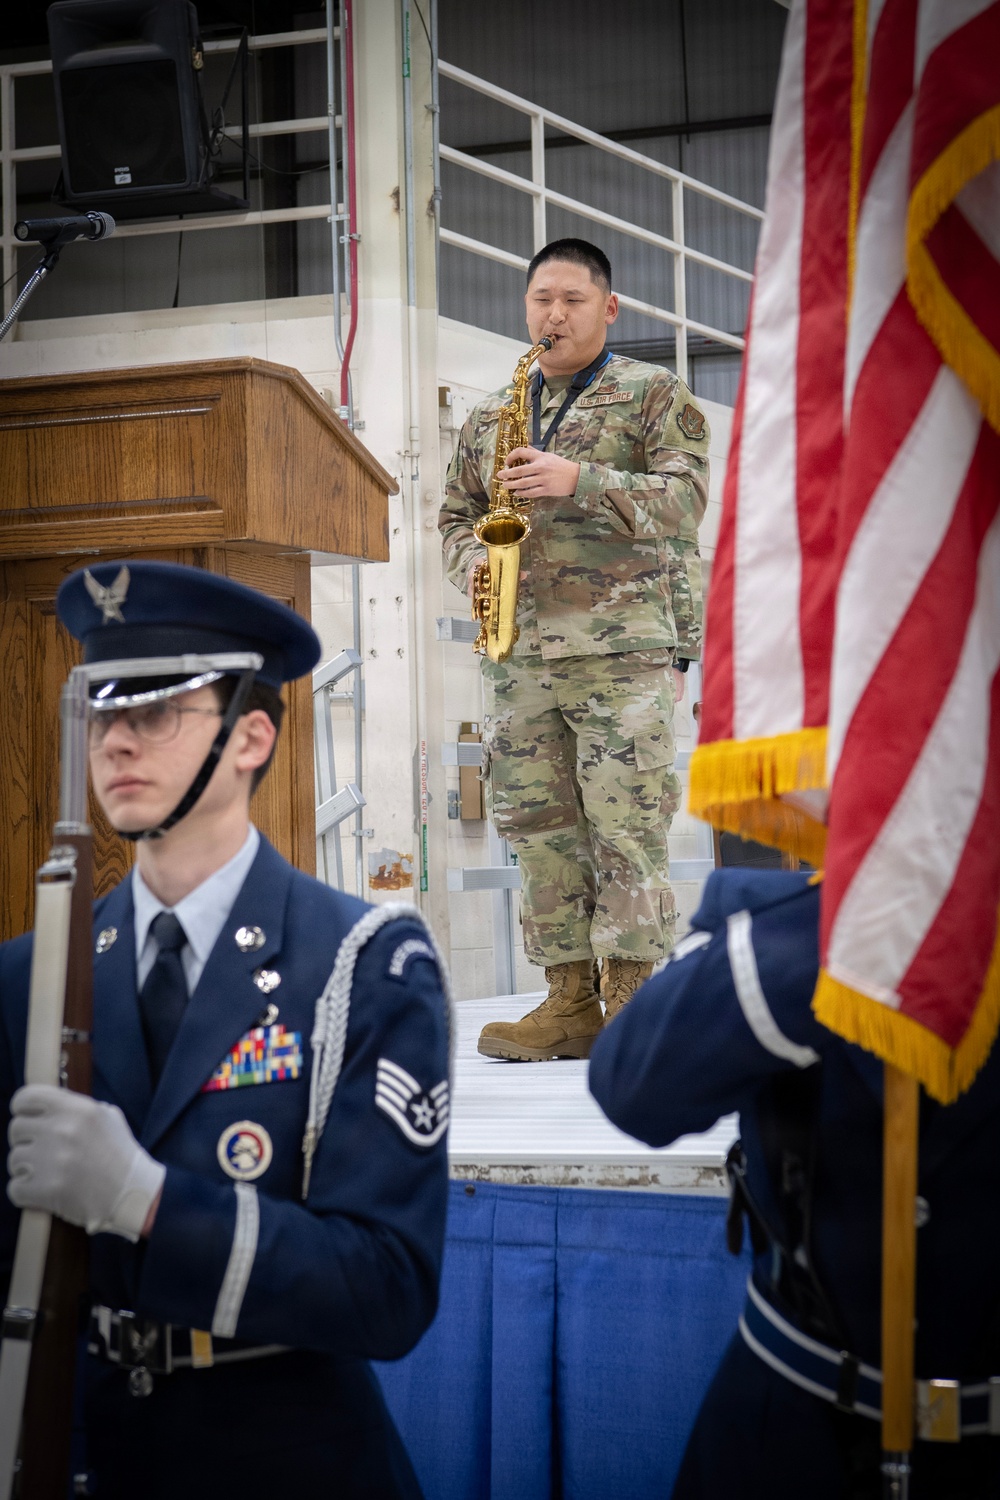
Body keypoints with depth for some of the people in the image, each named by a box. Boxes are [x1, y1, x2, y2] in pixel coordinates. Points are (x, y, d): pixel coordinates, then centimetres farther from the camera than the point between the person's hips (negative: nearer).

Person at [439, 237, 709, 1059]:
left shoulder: (657, 393, 7)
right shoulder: (489, 417, 21)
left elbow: (685, 498, -6)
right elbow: (456, 514, 25)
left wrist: (580, 482, -17)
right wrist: (475, 559, 2)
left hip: (623, 646, -5)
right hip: (517, 653, 5)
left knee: (626, 827, -9)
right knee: (538, 826, 3)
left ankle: (633, 1001, -4)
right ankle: (570, 999, 9)